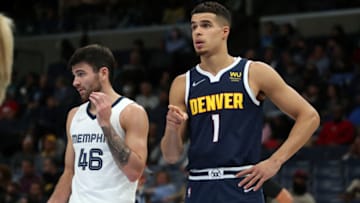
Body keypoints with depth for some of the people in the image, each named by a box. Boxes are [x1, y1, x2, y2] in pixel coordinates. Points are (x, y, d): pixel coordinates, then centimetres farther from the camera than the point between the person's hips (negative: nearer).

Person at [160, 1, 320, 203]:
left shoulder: (254, 74, 1)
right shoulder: (183, 84, 10)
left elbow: (309, 116, 2)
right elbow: (172, 156, 11)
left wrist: (275, 161, -5)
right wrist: (172, 129, -11)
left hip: (242, 187, -3)